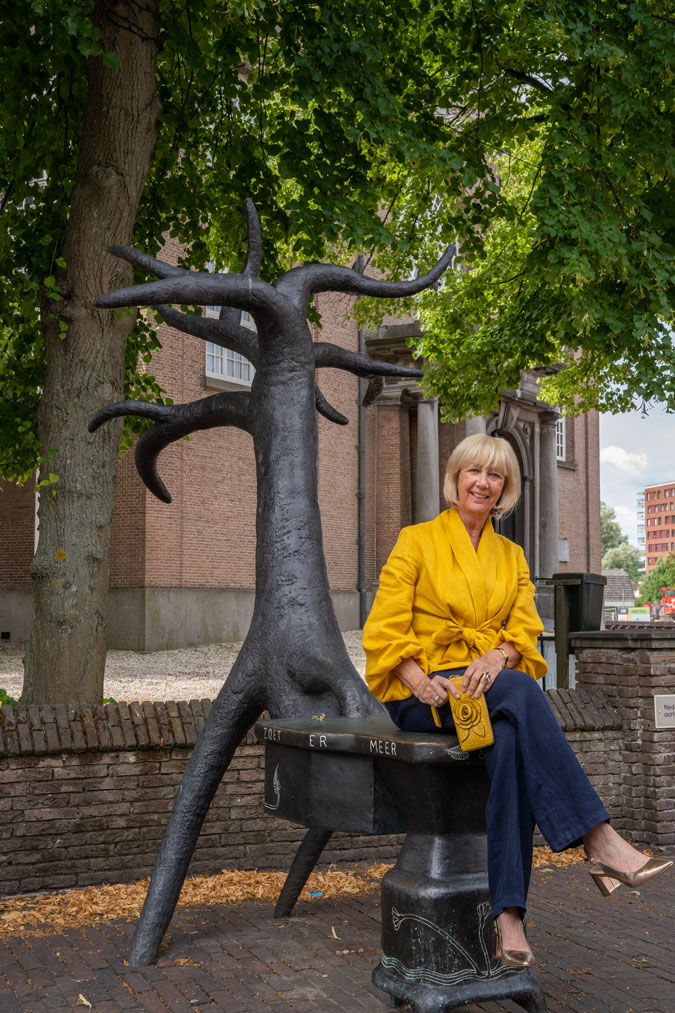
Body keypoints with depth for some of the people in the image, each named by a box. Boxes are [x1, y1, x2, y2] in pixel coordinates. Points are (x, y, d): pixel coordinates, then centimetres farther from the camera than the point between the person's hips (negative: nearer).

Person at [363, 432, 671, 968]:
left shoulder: (512, 556, 18)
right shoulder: (416, 541, 5)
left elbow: (525, 630, 7)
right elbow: (384, 631, -3)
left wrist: (499, 655, -18)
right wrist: (421, 681, -22)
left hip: (491, 681, 3)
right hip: (424, 694, -3)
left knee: (512, 738, -35)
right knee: (520, 691, -35)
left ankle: (508, 912, -38)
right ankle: (600, 841, -40)